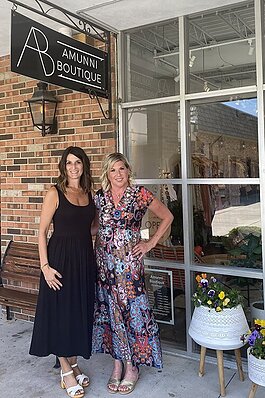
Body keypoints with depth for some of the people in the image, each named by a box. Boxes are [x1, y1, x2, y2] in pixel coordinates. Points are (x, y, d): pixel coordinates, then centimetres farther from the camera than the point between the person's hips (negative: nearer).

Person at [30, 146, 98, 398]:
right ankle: (66, 372, 19)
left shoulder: (89, 193, 8)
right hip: (60, 257, -5)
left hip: (85, 258, 6)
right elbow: (42, 231, -9)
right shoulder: (55, 193, -7)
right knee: (61, 311, 3)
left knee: (81, 311, 13)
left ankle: (72, 363, 31)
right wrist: (45, 266, -14)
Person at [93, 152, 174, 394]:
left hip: (129, 262, -3)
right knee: (110, 311, 10)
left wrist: (151, 243, -1)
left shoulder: (140, 194, -6)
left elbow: (167, 217, 2)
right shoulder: (99, 197, 4)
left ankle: (131, 366, 18)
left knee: (132, 310, 1)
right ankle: (118, 362, 26)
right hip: (104, 263, 4)